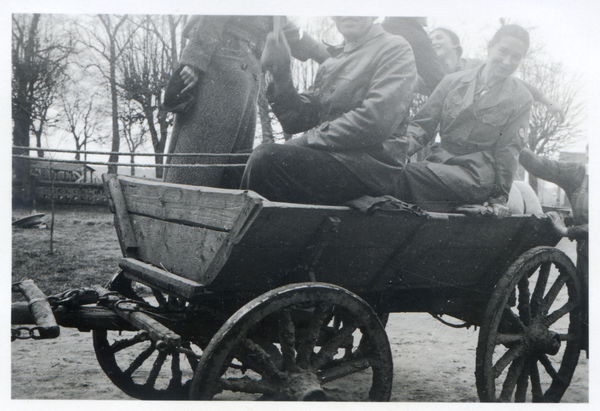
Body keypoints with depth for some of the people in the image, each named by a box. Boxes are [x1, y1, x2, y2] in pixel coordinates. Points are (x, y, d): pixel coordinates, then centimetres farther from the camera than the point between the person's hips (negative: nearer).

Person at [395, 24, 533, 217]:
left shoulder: (520, 99, 10)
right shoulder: (453, 81, 14)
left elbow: (508, 150, 6)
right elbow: (423, 124, 12)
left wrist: (500, 197, 1)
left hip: (476, 174, -3)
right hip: (440, 162, 3)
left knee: (410, 172, -32)